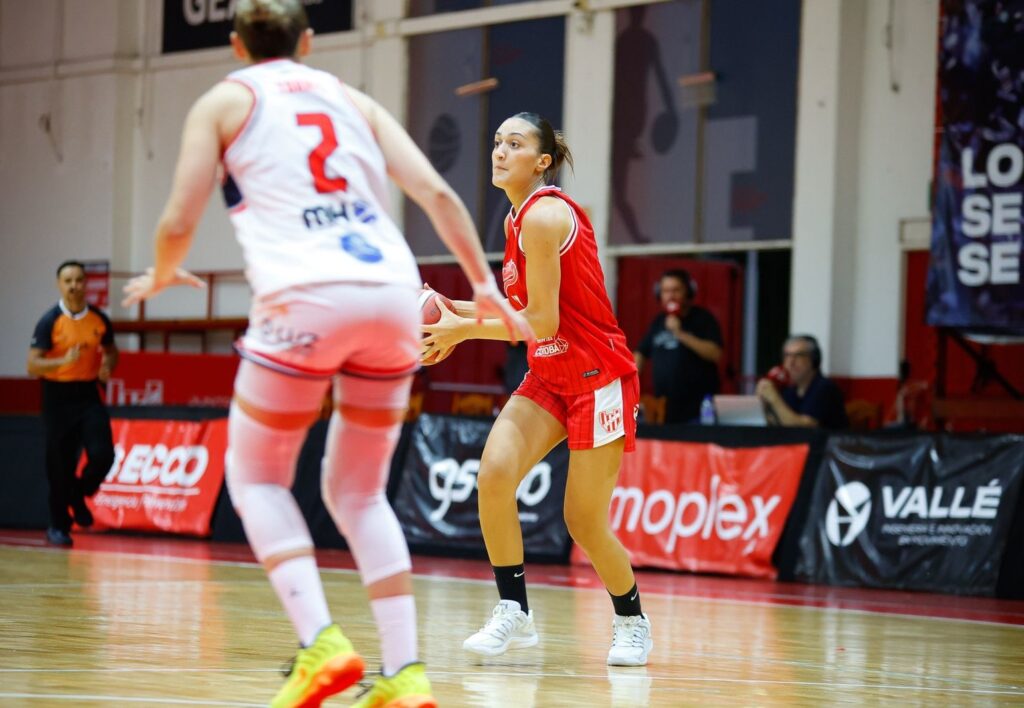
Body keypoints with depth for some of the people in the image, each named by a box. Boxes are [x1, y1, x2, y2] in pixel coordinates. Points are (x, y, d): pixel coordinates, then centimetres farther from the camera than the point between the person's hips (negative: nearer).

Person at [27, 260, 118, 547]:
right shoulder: (50, 321, -9)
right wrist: (64, 361, -29)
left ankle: (78, 496, 17)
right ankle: (58, 526, 18)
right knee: (59, 466, 2)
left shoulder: (99, 319, 2)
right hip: (58, 397, -3)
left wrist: (107, 367, -2)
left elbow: (111, 351, 21)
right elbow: (32, 366, -13)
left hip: (88, 394, 3)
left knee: (102, 454, -13)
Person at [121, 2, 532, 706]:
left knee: (257, 476, 13)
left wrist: (161, 277, 27)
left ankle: (321, 642, -6)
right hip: (393, 291, 4)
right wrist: (485, 285, 16)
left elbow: (179, 222, 7)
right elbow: (436, 193, 13)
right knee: (358, 492, 16)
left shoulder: (225, 101, 13)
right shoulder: (352, 100, 24)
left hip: (306, 298, -4)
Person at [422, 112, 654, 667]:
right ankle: (514, 614, -7)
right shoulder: (518, 217, 8)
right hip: (548, 376, 8)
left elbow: (543, 319, -21)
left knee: (584, 522, -2)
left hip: (598, 376, -8)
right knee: (493, 474, -14)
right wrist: (458, 309, 3)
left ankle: (631, 622, 22)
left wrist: (464, 329, -14)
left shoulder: (544, 216, -19)